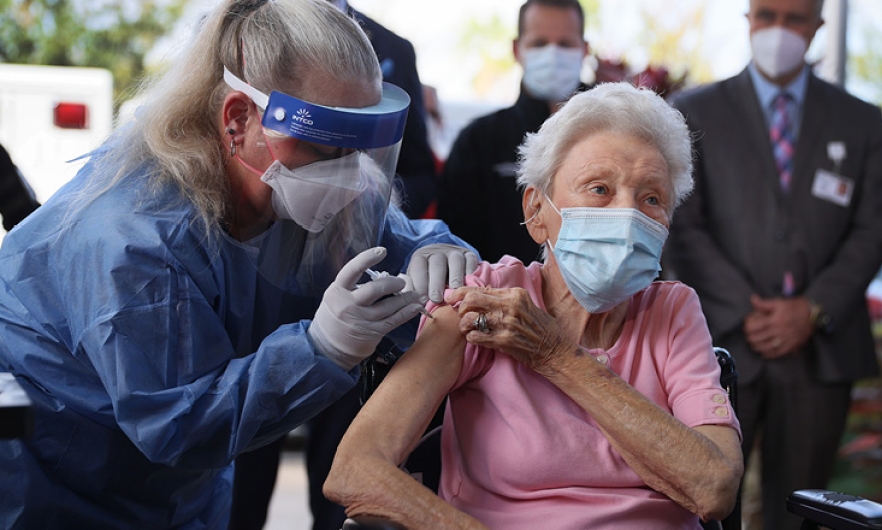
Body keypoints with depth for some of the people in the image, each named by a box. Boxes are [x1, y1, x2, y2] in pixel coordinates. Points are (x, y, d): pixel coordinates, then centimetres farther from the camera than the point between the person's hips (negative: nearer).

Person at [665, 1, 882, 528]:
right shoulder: (695, 113, 6)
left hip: (820, 347, 2)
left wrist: (813, 310, -9)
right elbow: (685, 228, -1)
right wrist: (743, 313, -11)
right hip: (724, 343, -1)